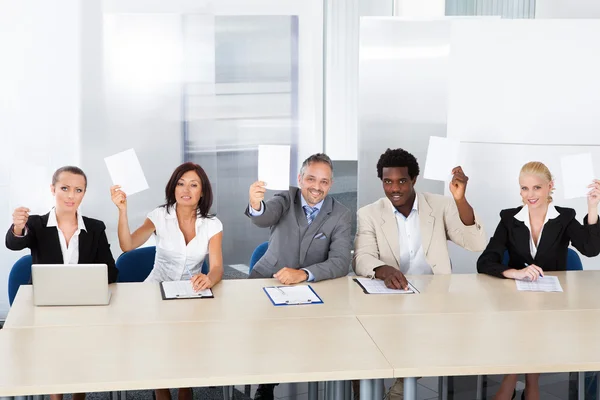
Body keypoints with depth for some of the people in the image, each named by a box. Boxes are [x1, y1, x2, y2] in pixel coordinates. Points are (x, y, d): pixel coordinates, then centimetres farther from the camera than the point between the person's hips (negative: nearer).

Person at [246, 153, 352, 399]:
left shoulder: (341, 215, -4)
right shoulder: (286, 199, -3)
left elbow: (341, 263, -14)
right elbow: (264, 218, -25)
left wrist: (303, 274, -30)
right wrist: (256, 205, -50)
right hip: (267, 279, 0)